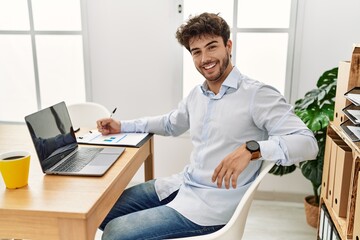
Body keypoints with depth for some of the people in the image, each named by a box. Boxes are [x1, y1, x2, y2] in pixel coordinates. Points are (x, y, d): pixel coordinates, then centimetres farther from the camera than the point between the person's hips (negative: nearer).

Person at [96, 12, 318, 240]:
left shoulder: (257, 94, -17)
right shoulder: (196, 94, 8)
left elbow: (308, 143, -24)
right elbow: (171, 123, 27)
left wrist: (251, 149, -40)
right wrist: (122, 126, 20)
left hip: (212, 204, -7)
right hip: (182, 184, 8)